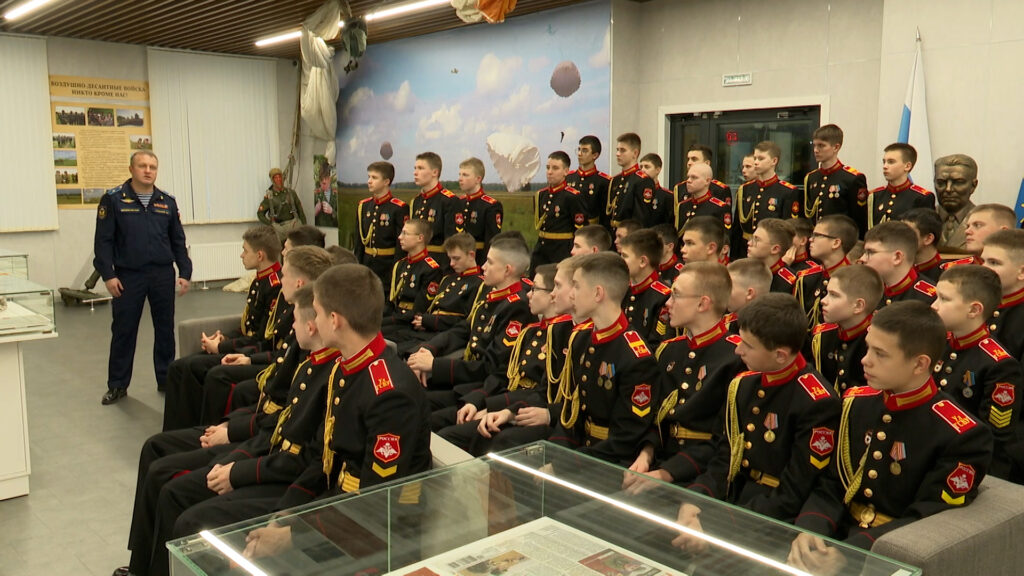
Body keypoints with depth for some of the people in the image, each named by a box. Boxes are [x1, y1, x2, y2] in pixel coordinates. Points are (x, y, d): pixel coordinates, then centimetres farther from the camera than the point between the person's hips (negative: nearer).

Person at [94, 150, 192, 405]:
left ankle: (166, 379, 21)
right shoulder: (113, 199, -2)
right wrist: (108, 275, -10)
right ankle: (117, 385, 16)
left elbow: (178, 241, 11)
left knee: (165, 329, 8)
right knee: (123, 331, 5)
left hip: (163, 275, 3)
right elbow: (103, 240, -4)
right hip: (128, 276, -3)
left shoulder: (167, 202, 8)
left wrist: (184, 272, 5)